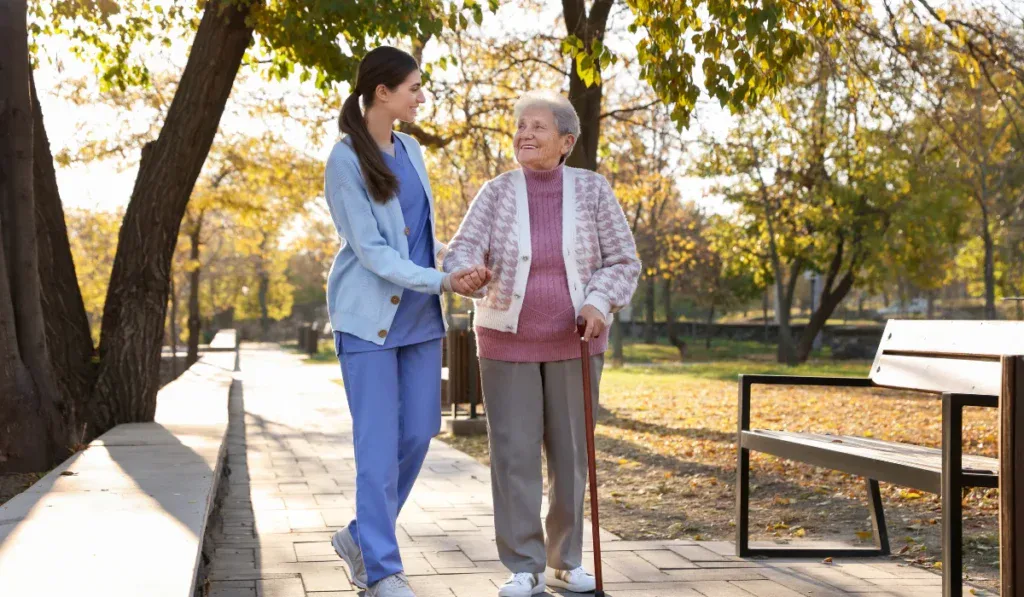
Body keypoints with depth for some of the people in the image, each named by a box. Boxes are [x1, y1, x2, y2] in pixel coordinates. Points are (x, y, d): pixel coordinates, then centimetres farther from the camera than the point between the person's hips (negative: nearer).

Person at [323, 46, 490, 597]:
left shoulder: (409, 149, 10)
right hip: (369, 316, -7)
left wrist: (452, 265, 2)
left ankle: (361, 537, 24)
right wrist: (442, 282, -23)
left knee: (417, 436, 6)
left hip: (419, 314, 7)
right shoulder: (345, 161, -11)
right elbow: (370, 249, -16)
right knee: (379, 444, -5)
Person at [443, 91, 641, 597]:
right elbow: (461, 256, -17)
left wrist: (598, 307, -22)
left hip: (573, 342, 0)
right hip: (509, 341, 0)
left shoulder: (592, 190, -6)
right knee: (514, 454, -5)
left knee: (570, 453, 4)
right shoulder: (496, 194, -6)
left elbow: (622, 262, -4)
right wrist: (469, 275, -41)